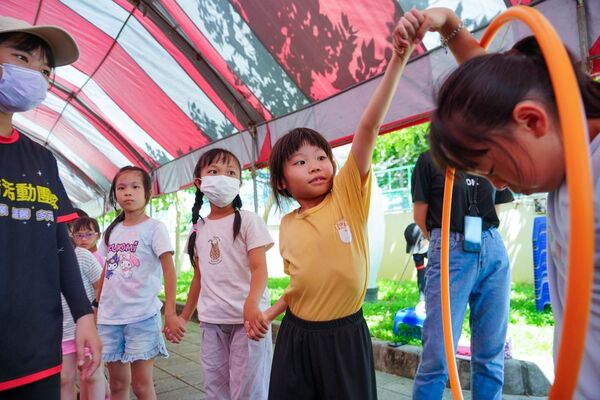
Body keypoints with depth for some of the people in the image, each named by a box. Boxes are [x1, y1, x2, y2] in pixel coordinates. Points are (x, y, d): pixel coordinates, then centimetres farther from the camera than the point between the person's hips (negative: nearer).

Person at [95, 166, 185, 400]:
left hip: (142, 316, -5)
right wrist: (96, 306, 14)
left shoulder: (154, 228, -6)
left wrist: (170, 313, -16)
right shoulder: (111, 231, 10)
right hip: (109, 317, 5)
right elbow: (106, 271, 16)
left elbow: (169, 271, -10)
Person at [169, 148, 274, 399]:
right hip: (211, 321, 5)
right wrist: (185, 315, 18)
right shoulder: (199, 229, 10)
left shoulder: (248, 221, -6)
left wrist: (251, 304, -33)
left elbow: (259, 268, -15)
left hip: (246, 319, -5)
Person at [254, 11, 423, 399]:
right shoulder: (288, 226, 0)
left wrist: (398, 58, -28)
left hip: (345, 333, -3)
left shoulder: (348, 194, -10)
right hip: (297, 334, 3)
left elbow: (369, 127, -20)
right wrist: (268, 313, 7)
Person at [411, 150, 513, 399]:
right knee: (438, 356, -5)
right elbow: (420, 215, 2)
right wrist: (449, 243, 8)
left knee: (491, 354, 9)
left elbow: (496, 210, 20)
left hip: (494, 253, 5)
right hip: (450, 254, -5)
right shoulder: (430, 159, 3)